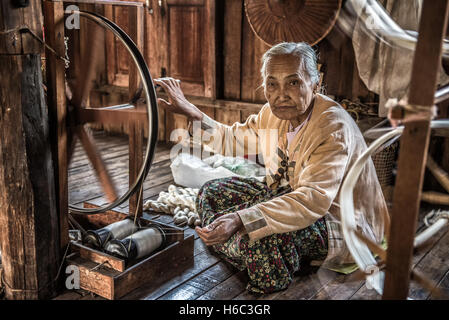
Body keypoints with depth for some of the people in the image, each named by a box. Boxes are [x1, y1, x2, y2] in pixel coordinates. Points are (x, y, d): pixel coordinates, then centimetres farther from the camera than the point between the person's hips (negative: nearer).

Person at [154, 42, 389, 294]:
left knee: (265, 233, -36)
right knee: (212, 192, 4)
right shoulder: (275, 113, -5)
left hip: (341, 224, -8)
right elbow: (234, 139, 12)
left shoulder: (334, 128, -29)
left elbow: (314, 200, -40)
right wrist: (191, 112, 0)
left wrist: (240, 220, -50)